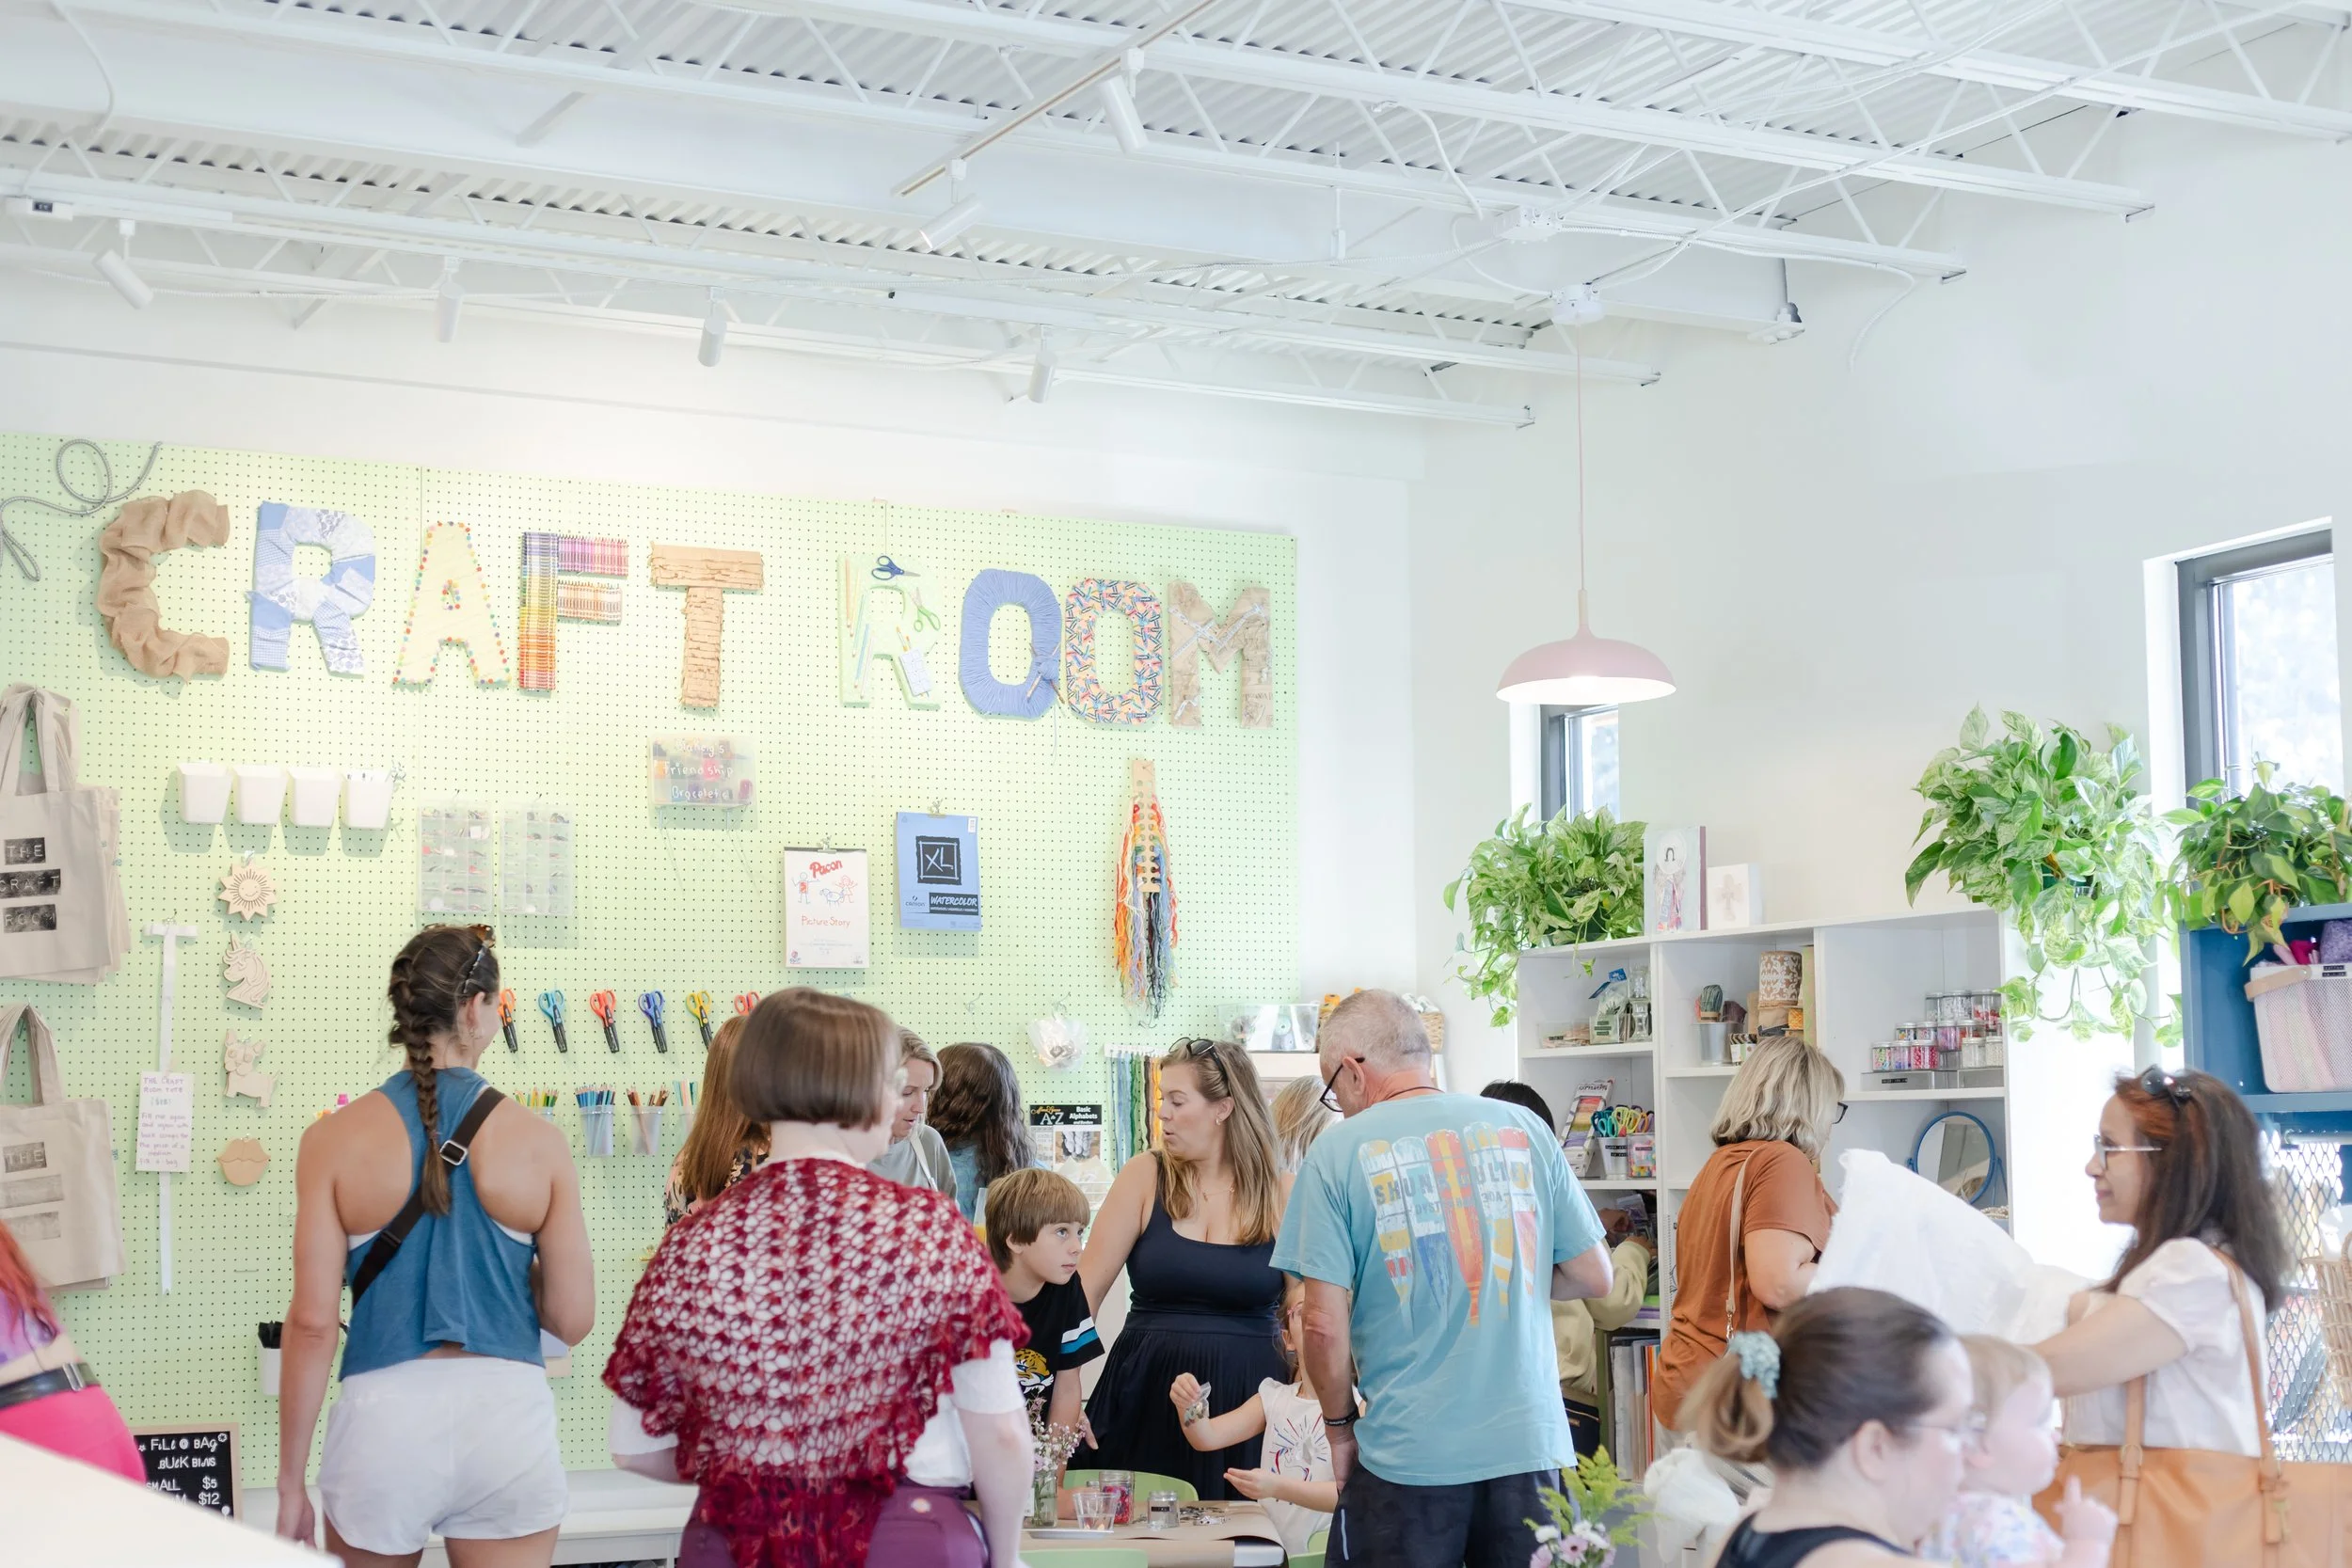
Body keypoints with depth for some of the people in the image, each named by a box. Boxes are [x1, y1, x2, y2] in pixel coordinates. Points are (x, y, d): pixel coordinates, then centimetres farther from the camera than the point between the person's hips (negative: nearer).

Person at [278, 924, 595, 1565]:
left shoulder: (336, 1139, -3)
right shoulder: (537, 1140, -3)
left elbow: (312, 1321, -6)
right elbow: (572, 1319, 0)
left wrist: (290, 1483, 1)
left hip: (384, 1414, 1)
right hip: (507, 1412, 0)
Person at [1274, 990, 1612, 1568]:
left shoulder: (1339, 1151, -5)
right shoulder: (1525, 1128, 4)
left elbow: (1325, 1325, -9)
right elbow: (1592, 1275, 8)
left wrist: (1339, 1426, 6)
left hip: (1408, 1456, -3)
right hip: (1530, 1448, 3)